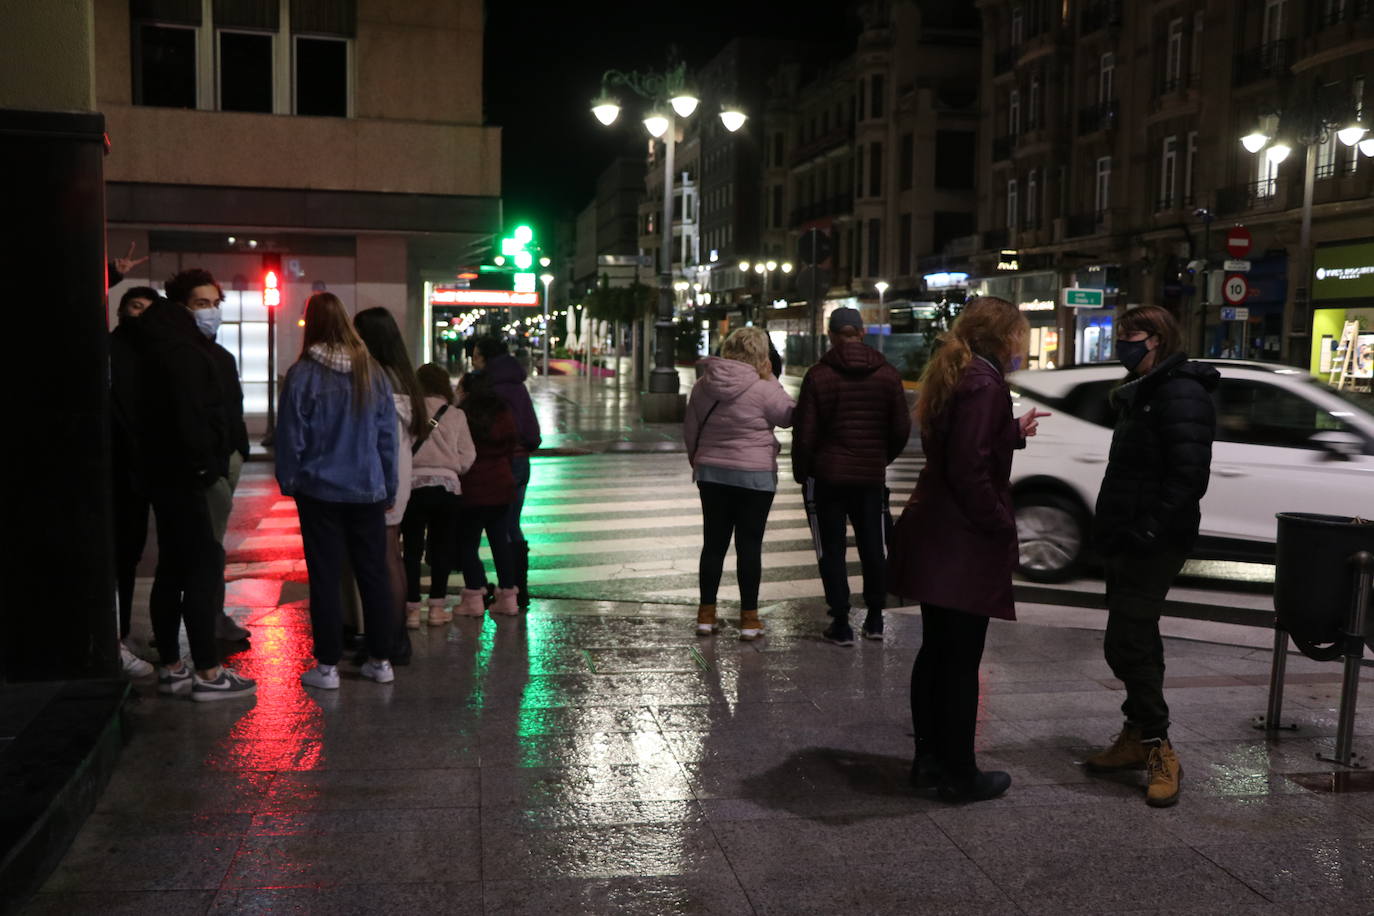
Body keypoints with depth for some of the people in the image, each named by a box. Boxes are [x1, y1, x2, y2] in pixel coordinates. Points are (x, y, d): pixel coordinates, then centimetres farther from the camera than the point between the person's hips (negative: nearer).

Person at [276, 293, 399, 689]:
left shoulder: (302, 374, -10)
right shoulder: (373, 372, 0)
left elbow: (290, 436, -6)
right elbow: (388, 434, 5)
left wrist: (289, 481, 8)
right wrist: (389, 488, 12)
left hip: (320, 491, -3)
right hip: (368, 491, 3)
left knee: (325, 577, 4)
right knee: (374, 574, 10)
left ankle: (327, 666, 8)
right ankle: (381, 660, 17)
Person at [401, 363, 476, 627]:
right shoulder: (455, 415, 3)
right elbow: (467, 459, 1)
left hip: (412, 484, -1)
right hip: (446, 485, 1)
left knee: (412, 548, 7)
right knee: (441, 547, 12)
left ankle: (412, 608, 8)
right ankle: (437, 606, 15)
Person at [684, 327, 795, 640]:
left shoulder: (703, 385, 2)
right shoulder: (763, 390, -16)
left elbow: (690, 429, 11)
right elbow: (789, 416, -1)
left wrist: (697, 461, 24)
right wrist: (770, 379, 0)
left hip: (712, 472, 5)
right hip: (755, 475, -4)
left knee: (714, 543, 11)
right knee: (749, 545, 3)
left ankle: (706, 614, 15)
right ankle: (749, 617, 8)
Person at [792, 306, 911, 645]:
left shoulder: (818, 376, -9)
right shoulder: (888, 375, 1)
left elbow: (805, 433, -9)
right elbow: (901, 429, 4)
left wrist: (801, 472, 5)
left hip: (827, 476, -3)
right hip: (872, 475, 3)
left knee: (832, 550, 5)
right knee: (872, 547, 15)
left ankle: (841, 623, 4)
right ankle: (875, 618, 23)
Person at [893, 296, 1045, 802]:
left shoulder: (956, 376, 13)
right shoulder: (985, 384, -17)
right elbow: (970, 470, -22)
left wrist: (1015, 431, 31)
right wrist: (1003, 526, -13)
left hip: (934, 540, 10)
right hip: (966, 548, -10)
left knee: (936, 651, 17)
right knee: (961, 661, 1)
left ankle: (929, 758, 28)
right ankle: (959, 774, 12)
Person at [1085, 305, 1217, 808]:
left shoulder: (1182, 394, -14)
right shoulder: (1141, 393, 17)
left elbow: (1190, 474, -23)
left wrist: (1150, 529, -25)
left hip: (1152, 545, -10)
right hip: (1126, 541, 10)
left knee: (1127, 644, -8)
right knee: (1133, 642, 16)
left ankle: (1157, 748, 2)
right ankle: (1140, 737, 26)